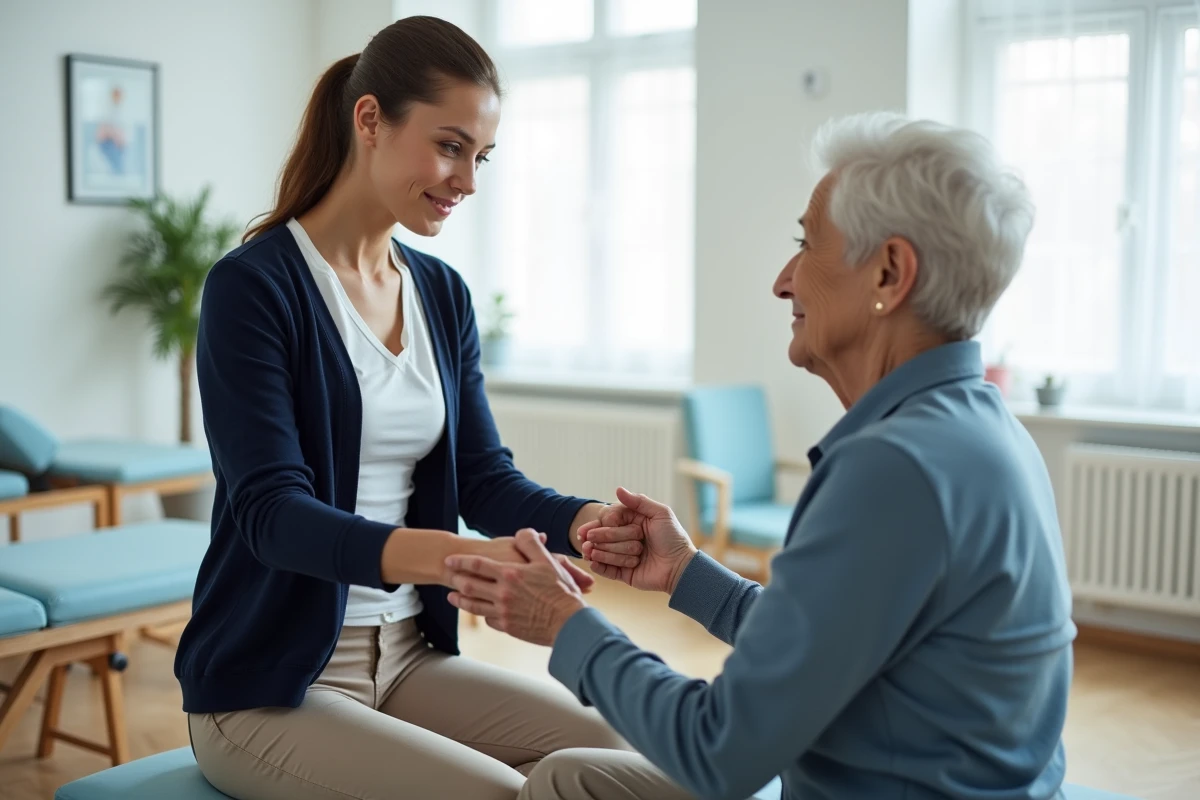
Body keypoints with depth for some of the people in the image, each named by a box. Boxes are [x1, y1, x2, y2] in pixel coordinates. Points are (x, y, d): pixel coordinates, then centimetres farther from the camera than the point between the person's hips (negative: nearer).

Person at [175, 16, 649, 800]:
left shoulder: (443, 294, 6)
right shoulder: (253, 286, -14)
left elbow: (486, 479, 3)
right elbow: (271, 511, -22)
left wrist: (588, 521, -19)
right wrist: (450, 557, -38)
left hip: (408, 654, 6)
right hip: (269, 685, -6)